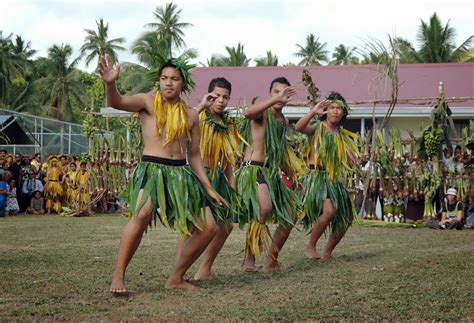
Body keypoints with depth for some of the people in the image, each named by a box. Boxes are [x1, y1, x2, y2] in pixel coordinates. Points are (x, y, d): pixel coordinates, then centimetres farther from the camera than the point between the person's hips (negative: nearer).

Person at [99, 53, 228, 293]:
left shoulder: (191, 115, 13)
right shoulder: (148, 102, 0)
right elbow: (117, 103, -19)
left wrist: (209, 189, 14)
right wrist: (110, 83, -41)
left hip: (181, 174, 6)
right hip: (152, 169, -6)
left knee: (207, 227, 0)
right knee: (142, 214, -34)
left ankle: (176, 278, 15)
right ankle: (118, 277, -25)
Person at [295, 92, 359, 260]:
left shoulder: (342, 135, 16)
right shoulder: (317, 127, -1)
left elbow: (349, 164, 19)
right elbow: (298, 127, -24)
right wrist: (314, 111, -31)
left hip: (334, 180, 7)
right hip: (316, 176, -7)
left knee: (344, 219, 5)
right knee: (329, 210, -29)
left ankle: (327, 253, 21)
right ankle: (310, 246, -12)